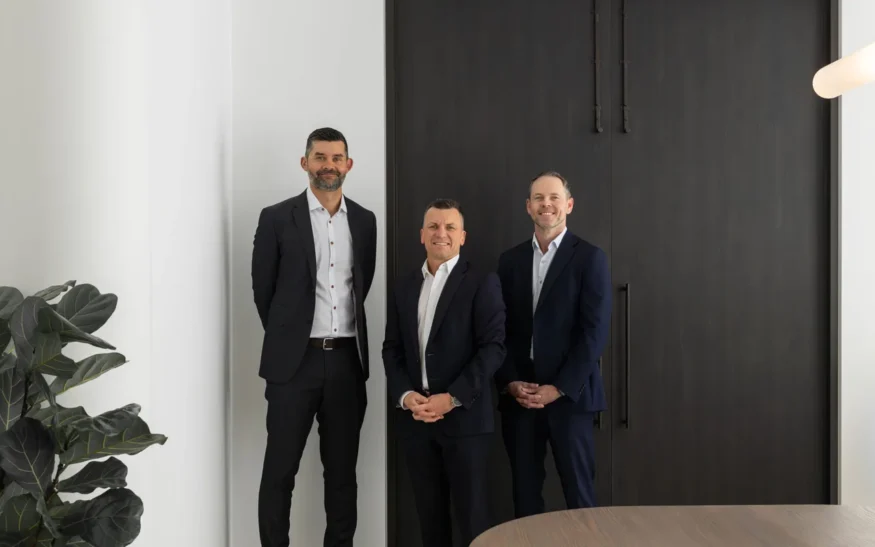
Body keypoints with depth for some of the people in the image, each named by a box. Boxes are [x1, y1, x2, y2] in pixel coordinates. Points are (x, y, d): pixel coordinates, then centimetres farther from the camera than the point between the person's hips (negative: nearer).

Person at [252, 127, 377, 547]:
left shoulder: (365, 221, 8)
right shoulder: (277, 218, -3)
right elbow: (262, 290, 2)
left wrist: (345, 337, 11)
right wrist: (287, 337, 7)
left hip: (347, 360, 3)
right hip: (295, 361, -3)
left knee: (342, 469, 11)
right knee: (279, 470, 4)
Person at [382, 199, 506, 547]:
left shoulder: (481, 283, -2)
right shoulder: (403, 287, 13)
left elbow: (494, 347, -10)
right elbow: (392, 349, 11)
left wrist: (452, 398, -16)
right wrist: (405, 395, -6)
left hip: (464, 417, -4)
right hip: (414, 417, 4)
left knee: (471, 513, 2)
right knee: (429, 512, 11)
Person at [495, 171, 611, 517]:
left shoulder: (590, 258, -1)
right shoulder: (510, 260, 10)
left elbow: (595, 330, -8)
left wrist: (559, 388, -12)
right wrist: (510, 383, -4)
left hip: (568, 395, -3)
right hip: (518, 395, 3)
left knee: (577, 493, 2)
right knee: (525, 493, 8)